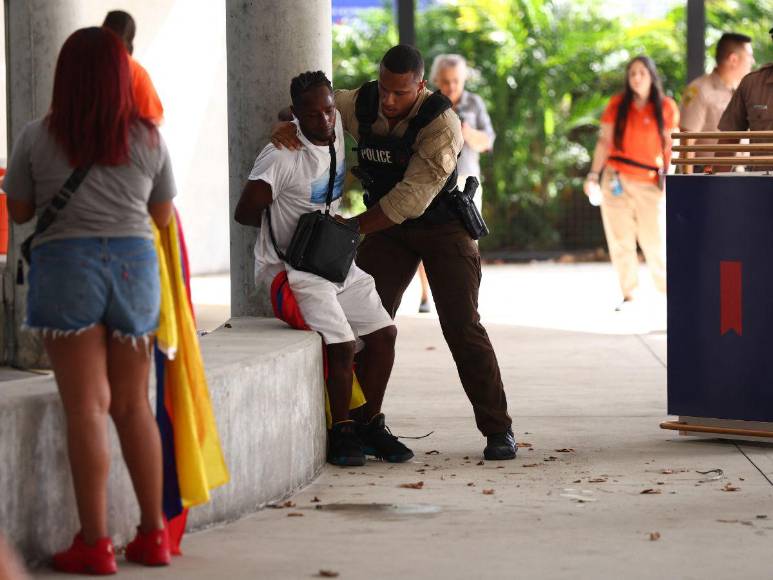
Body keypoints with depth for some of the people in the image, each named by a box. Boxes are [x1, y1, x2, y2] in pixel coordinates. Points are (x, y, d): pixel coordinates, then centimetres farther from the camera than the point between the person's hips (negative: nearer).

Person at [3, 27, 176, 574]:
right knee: (133, 404, 13)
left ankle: (94, 543, -5)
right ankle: (153, 533, 17)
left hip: (65, 265, -3)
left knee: (87, 406, -3)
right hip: (135, 263, 3)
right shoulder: (148, 139, 5)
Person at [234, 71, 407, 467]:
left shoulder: (338, 127, -1)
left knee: (383, 333, 3)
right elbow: (245, 212, -17)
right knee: (341, 344, -20)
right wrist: (296, 226, -5)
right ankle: (342, 432, -4)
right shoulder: (282, 157, -21)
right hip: (294, 268, -8)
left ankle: (370, 424, 15)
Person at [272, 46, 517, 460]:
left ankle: (498, 431, -4)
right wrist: (287, 127, -22)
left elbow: (412, 197, -32)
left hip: (441, 226, -4)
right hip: (386, 226, 4)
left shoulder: (441, 124, -27)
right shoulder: (362, 103, -12)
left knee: (462, 325, -11)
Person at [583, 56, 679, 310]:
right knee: (620, 240, 3)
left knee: (655, 239, -5)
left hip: (650, 183, -2)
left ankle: (668, 289, 13)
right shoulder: (617, 104, 4)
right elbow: (604, 141, 5)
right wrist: (593, 175, -2)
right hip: (617, 180, 2)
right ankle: (628, 294, 12)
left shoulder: (666, 107, 1)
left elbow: (671, 146, 4)